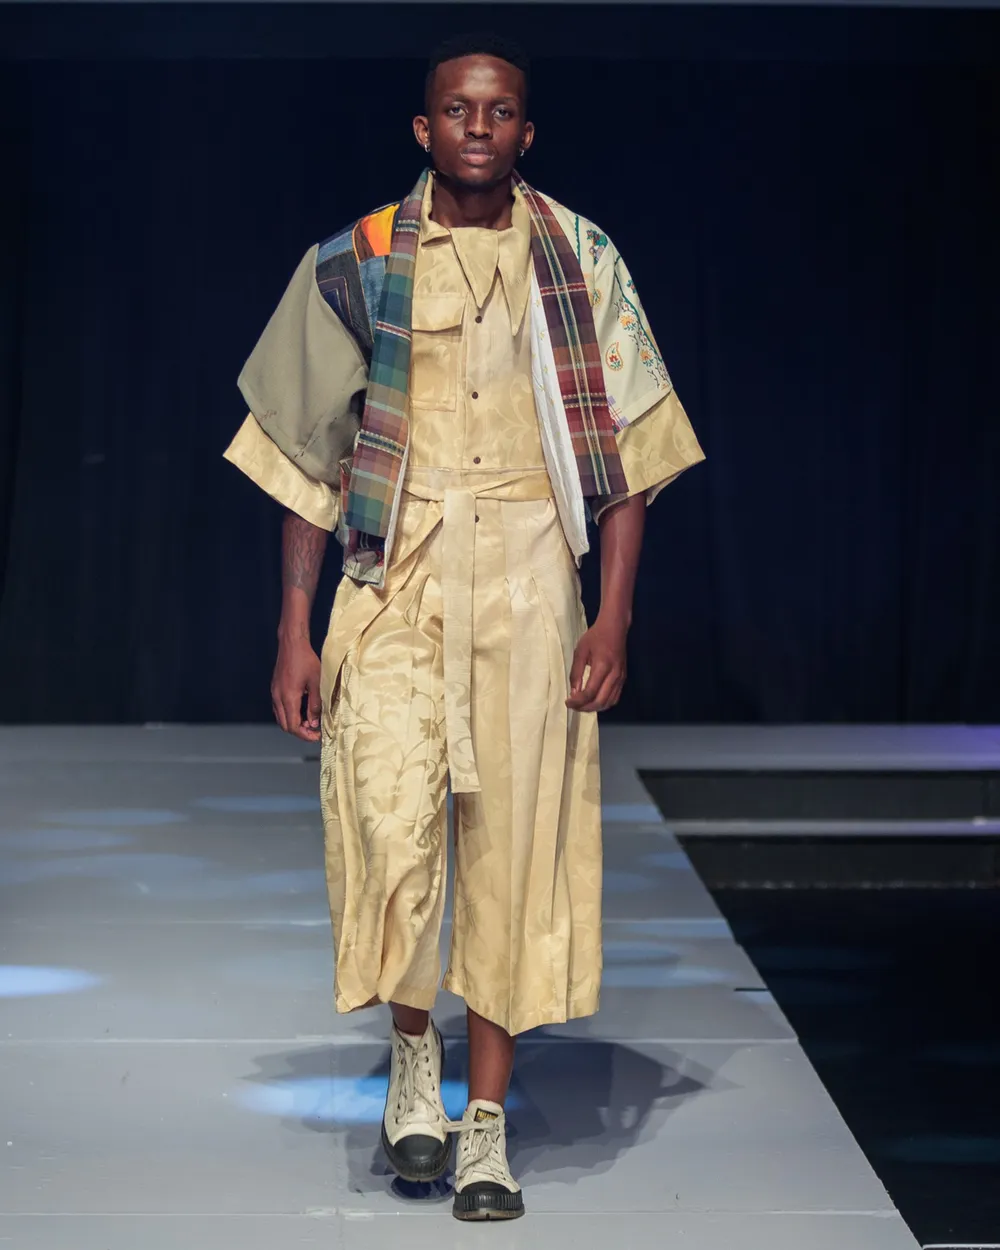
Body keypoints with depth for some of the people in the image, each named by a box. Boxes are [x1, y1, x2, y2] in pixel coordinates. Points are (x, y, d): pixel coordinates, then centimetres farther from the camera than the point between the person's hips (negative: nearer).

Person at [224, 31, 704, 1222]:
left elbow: (625, 452, 5)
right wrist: (293, 631, 2)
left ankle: (486, 1121, 12)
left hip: (530, 581, 1)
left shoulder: (581, 262, 6)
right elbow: (309, 456, 7)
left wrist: (613, 616, -4)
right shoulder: (356, 264, 5)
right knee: (391, 827, -15)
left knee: (514, 841, 1)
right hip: (396, 577, 0)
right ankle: (413, 1051, 12)